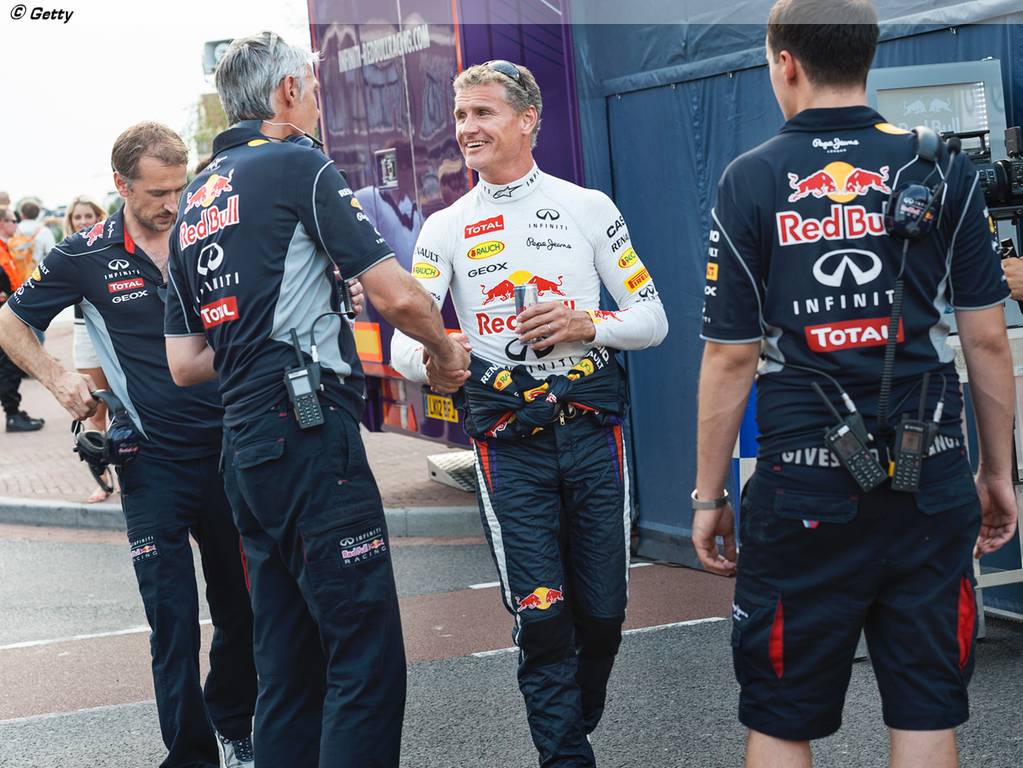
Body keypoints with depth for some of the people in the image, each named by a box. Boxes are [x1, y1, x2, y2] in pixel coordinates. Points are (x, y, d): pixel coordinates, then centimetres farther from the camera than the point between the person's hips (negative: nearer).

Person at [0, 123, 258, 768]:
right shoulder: (87, 256, -2)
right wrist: (59, 378, -2)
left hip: (228, 445, 2)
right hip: (153, 464, -2)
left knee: (242, 606, 11)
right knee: (173, 618, -1)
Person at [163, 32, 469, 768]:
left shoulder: (193, 204, 19)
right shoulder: (298, 165, -4)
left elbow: (184, 362, 19)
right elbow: (394, 293, -11)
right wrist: (446, 351, 7)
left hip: (243, 445, 9)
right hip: (310, 430, -8)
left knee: (288, 659, 14)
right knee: (367, 653, -8)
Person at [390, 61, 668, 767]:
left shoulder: (589, 207, 7)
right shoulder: (445, 228, 10)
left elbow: (653, 319, 8)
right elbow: (404, 344, 4)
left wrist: (588, 324, -12)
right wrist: (432, 358, -20)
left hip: (591, 428, 1)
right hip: (508, 442, 0)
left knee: (604, 613, 5)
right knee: (541, 618, -8)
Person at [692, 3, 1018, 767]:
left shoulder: (751, 181, -3)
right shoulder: (942, 169, 2)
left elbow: (731, 359, -4)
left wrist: (709, 496, 5)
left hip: (805, 494, -2)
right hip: (931, 484, 2)